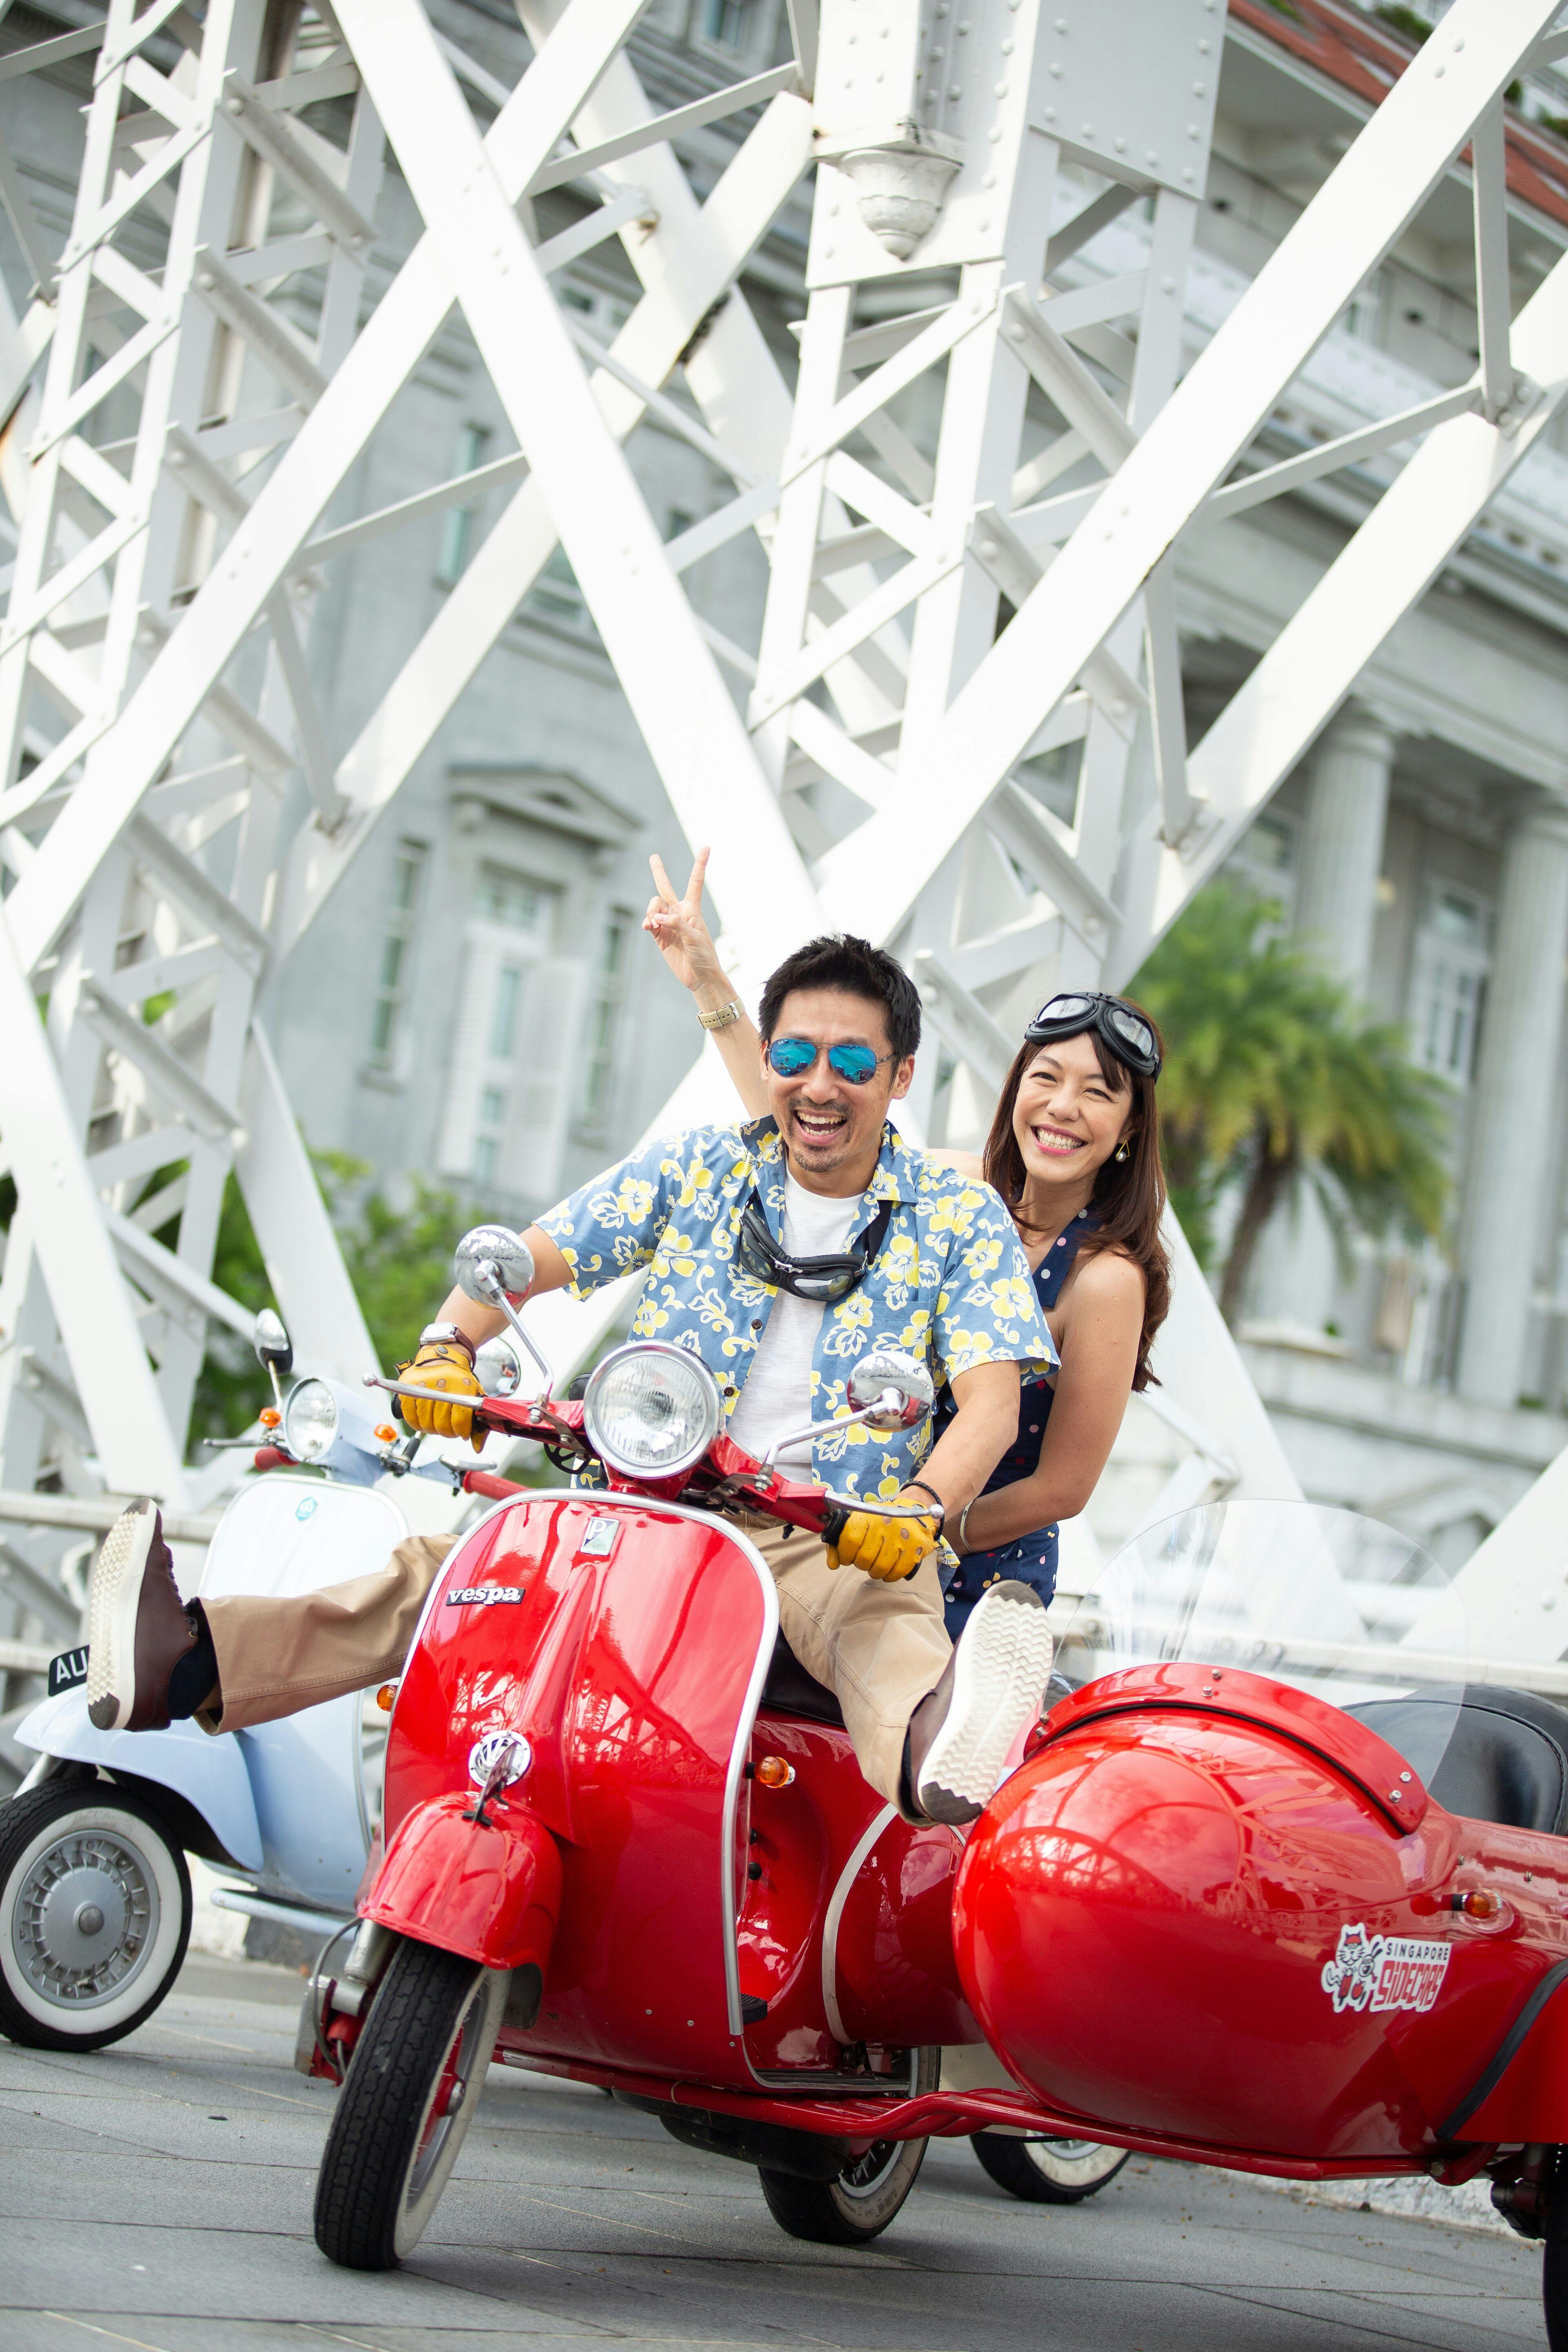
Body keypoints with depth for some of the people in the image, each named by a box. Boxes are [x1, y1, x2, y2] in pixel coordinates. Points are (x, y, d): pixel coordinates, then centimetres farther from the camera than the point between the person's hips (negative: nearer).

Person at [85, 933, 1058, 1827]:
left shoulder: (961, 1218, 3)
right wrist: (448, 1346, -17)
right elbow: (535, 1255, 6)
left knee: (888, 1627, -40)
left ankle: (936, 1752, -77)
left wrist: (919, 1509, -31)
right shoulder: (694, 1168, 11)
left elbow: (993, 1400, -9)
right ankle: (192, 1661, -39)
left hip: (839, 1538, -3)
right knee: (459, 1561, -21)